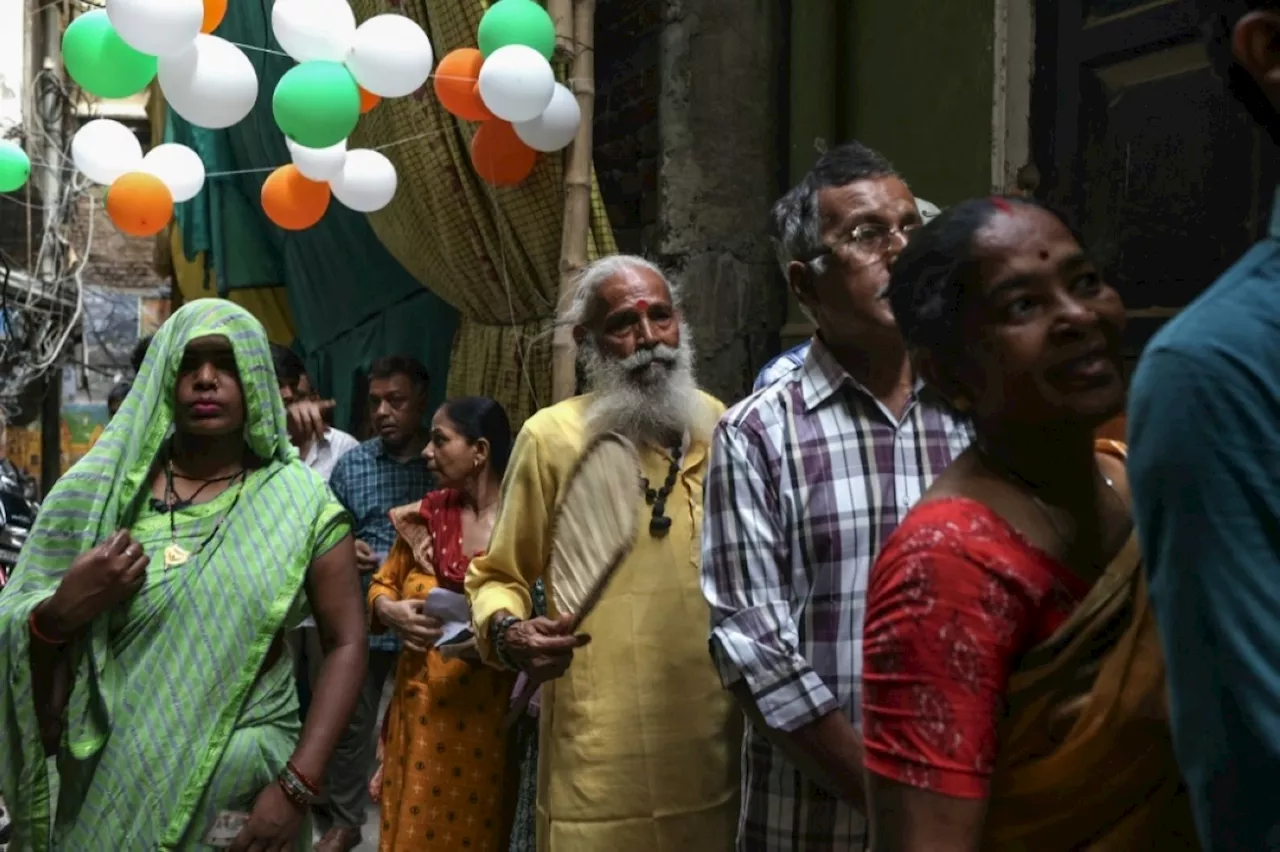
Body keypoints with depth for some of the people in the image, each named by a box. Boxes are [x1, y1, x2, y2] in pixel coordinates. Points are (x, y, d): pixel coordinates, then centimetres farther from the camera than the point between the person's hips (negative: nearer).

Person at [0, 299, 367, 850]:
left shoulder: (301, 503, -4)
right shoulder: (99, 489, -1)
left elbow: (347, 644, -6)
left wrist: (298, 786, -14)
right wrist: (60, 614, -19)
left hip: (243, 783, -1)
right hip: (107, 784, 2)